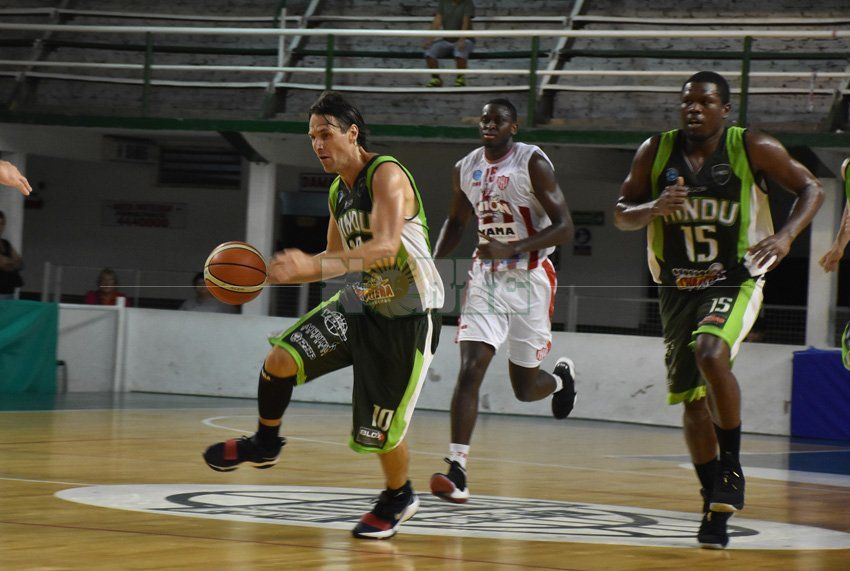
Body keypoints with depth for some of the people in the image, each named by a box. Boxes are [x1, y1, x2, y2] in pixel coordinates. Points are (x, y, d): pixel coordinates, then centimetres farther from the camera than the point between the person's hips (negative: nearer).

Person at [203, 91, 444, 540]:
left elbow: (385, 247, -35)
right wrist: (271, 276, 7)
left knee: (380, 428, -5)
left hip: (407, 316, -7)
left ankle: (398, 499, 24)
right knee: (281, 359, -10)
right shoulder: (338, 191, 7)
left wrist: (313, 264, -44)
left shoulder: (387, 175, -20)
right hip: (362, 302, 7)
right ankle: (265, 444, 15)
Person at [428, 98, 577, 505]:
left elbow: (564, 228, -16)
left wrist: (511, 249, -27)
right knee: (470, 369, -16)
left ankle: (561, 377, 45)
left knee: (525, 387, 8)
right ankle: (456, 470, -19)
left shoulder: (533, 163, -12)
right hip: (486, 277, 3)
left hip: (530, 279, -3)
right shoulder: (465, 169, 3)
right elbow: (456, 221, 21)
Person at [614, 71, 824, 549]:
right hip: (678, 289, 4)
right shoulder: (656, 152, -2)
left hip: (735, 281, -4)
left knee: (710, 354, -32)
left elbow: (812, 189, -1)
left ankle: (732, 466, -15)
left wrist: (786, 236, -18)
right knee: (693, 400, 6)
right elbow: (622, 214, 5)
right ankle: (716, 504, 21)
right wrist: (655, 208, -17)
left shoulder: (753, 148, -9)